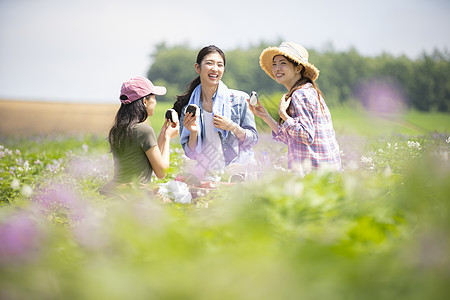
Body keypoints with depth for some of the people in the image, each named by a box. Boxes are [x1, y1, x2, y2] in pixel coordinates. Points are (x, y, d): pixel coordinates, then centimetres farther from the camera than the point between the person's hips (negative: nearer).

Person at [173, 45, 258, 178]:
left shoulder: (239, 99, 2)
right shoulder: (187, 107, 6)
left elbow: (253, 139, 6)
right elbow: (190, 153, 8)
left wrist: (233, 127, -11)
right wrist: (193, 133, -11)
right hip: (205, 176, 2)